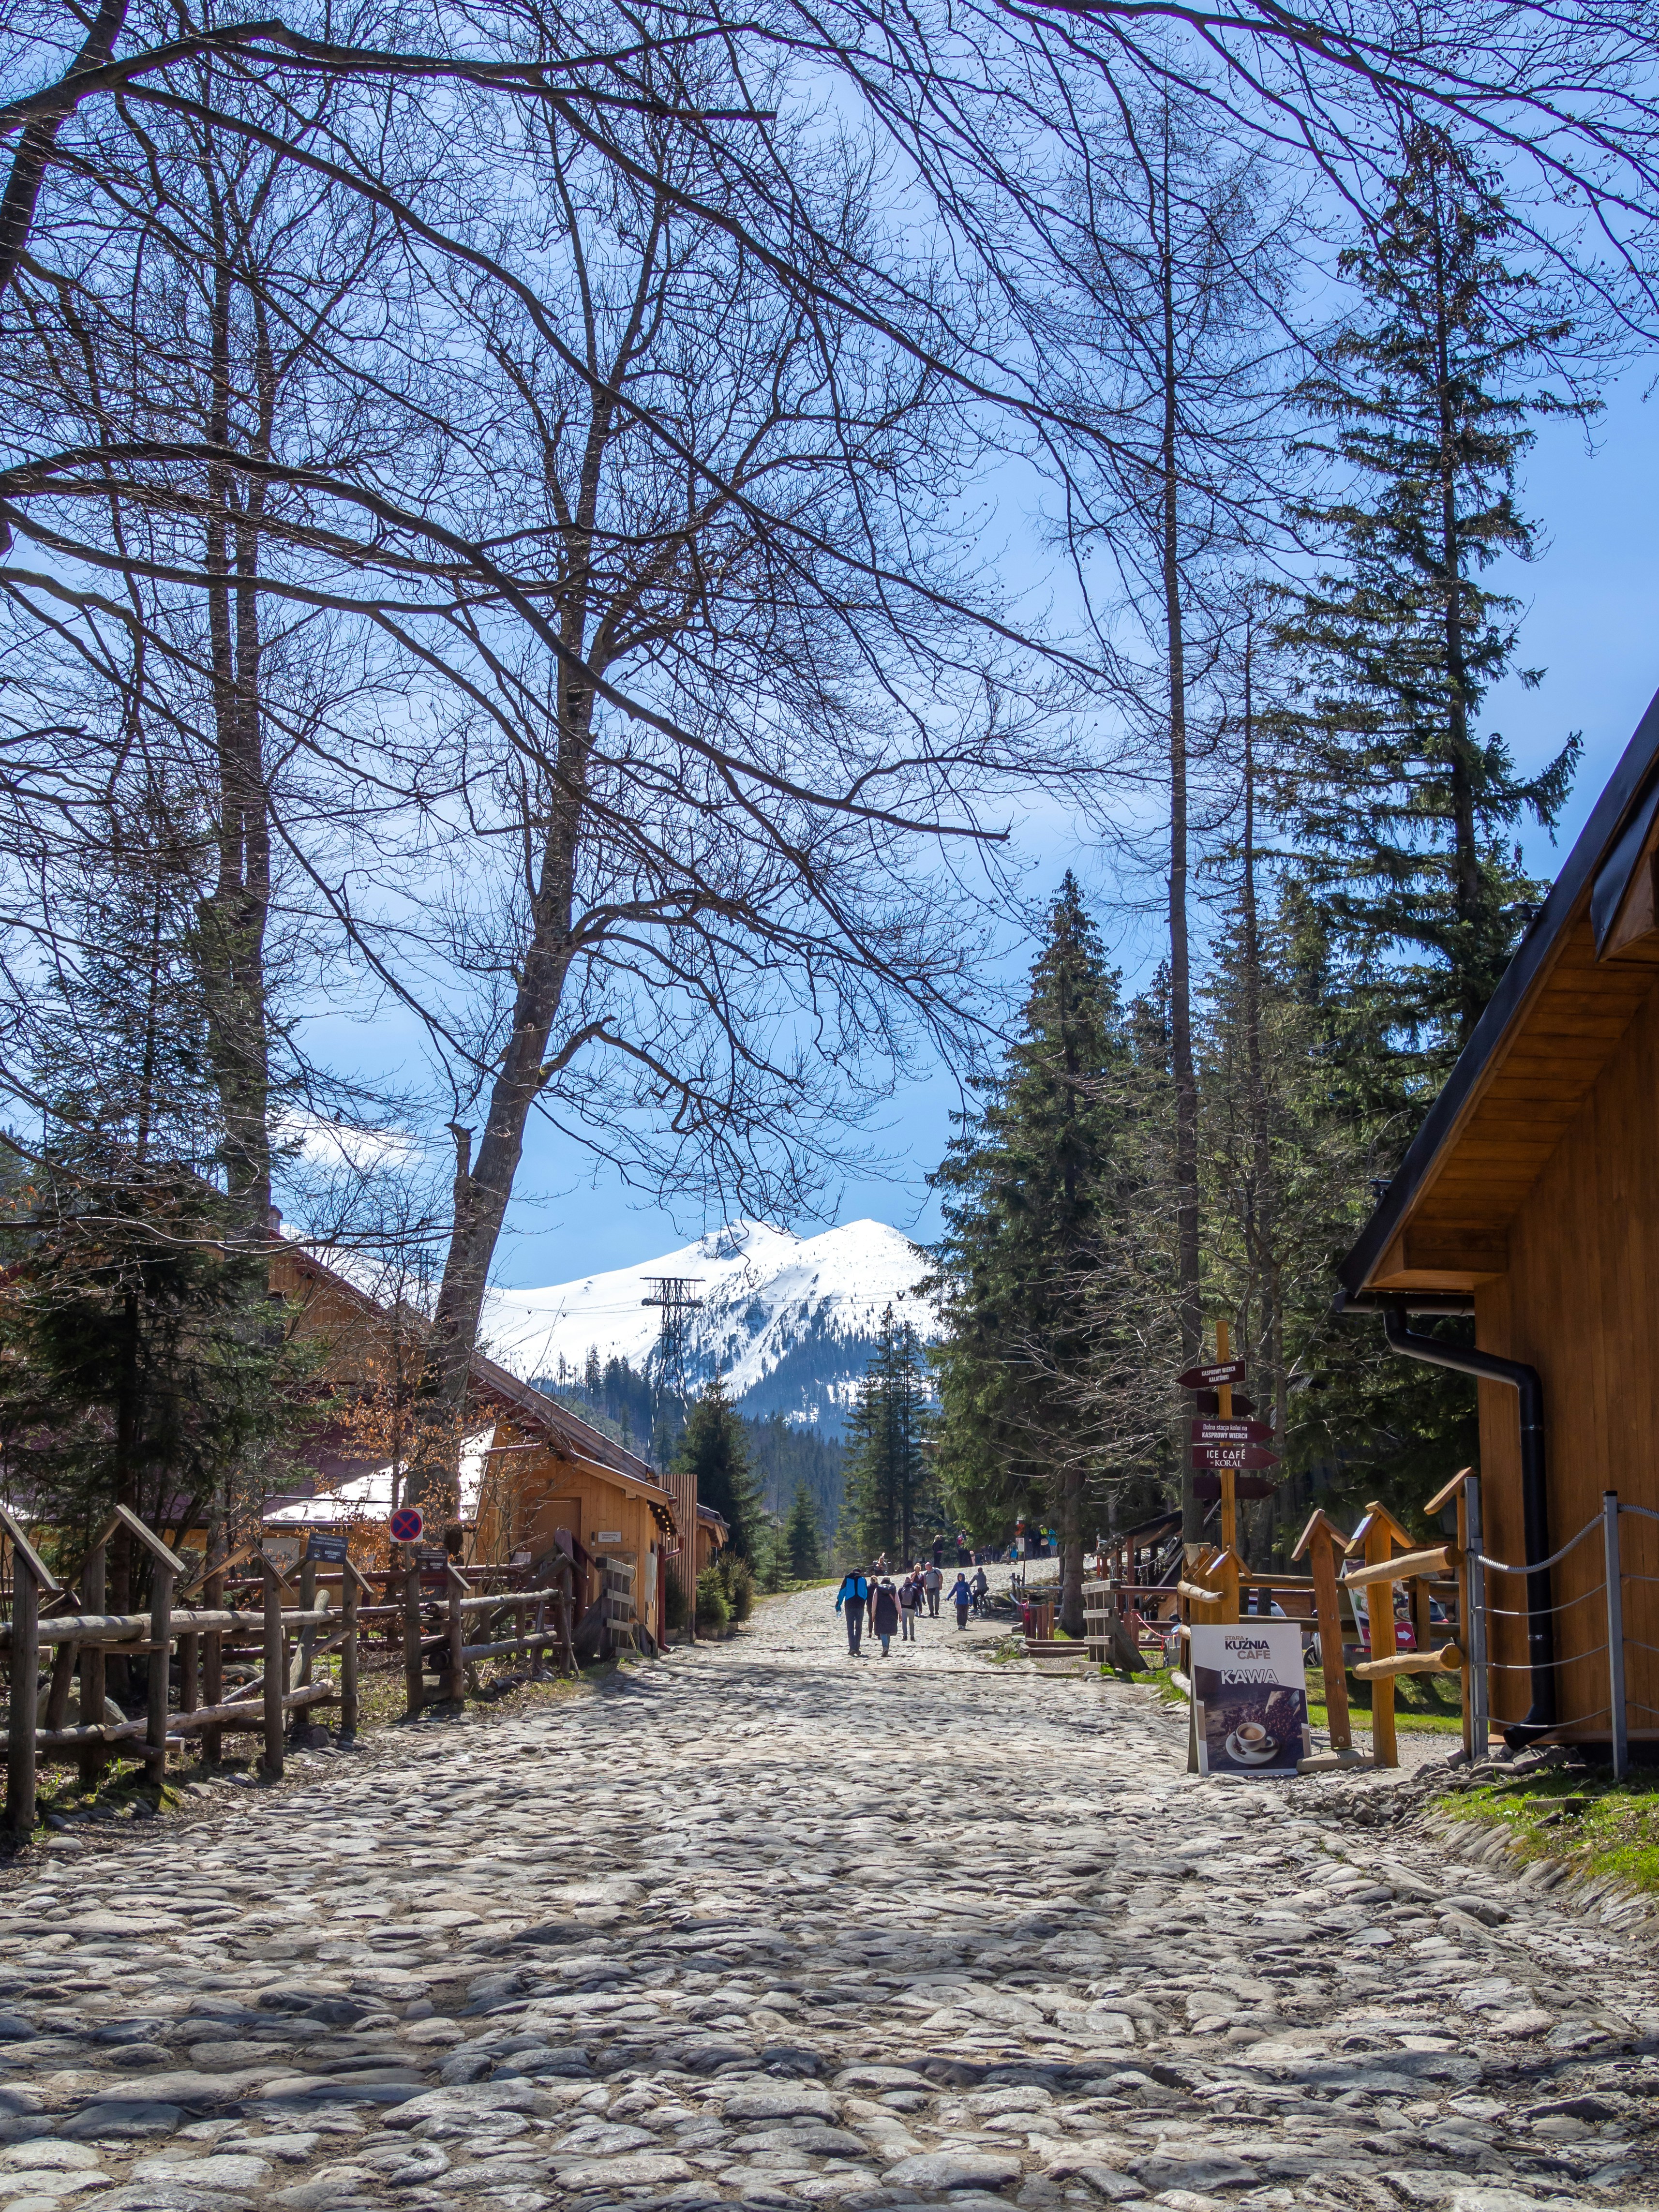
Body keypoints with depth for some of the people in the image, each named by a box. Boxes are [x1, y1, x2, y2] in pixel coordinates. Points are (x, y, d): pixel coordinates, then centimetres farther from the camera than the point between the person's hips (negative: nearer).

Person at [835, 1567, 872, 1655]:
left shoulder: (847, 1579, 5)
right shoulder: (863, 1580, 8)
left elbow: (842, 1593, 3)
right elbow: (866, 1594, 10)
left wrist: (838, 1605, 8)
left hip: (849, 1605, -1)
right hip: (860, 1606, 1)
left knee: (850, 1628, 0)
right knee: (859, 1627, 10)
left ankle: (852, 1648, -14)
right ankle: (857, 1648, 8)